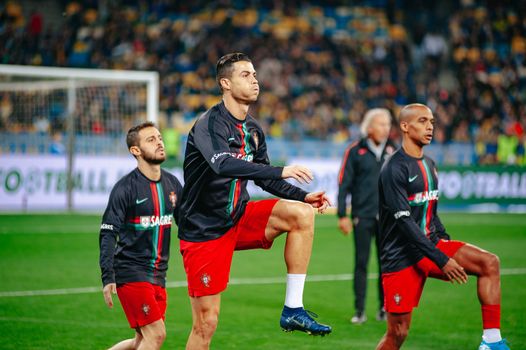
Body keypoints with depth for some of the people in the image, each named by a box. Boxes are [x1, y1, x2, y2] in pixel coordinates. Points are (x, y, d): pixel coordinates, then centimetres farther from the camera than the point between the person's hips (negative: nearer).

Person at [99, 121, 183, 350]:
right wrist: (107, 277, -22)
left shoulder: (172, 183, 8)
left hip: (157, 274, 7)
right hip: (130, 272, -7)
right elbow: (108, 234, -14)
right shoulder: (126, 187, -11)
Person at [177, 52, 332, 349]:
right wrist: (281, 171, -42)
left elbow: (263, 177, 19)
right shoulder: (210, 124, -17)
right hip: (204, 230, -7)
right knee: (206, 322, -7)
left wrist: (303, 196, 3)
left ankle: (293, 309, -12)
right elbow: (223, 165, -36)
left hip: (240, 219, 7)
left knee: (302, 213, -14)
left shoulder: (253, 130, 8)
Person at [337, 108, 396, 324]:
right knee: (361, 263, -2)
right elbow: (344, 183, 0)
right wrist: (342, 215, -4)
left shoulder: (393, 151, 8)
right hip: (362, 217, -2)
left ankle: (385, 308, 15)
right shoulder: (355, 151, -1)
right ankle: (359, 311, 3)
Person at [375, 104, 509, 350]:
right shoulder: (395, 168, -14)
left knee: (489, 263, -13)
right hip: (401, 256, -7)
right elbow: (404, 221, -20)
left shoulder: (429, 165, 13)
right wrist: (441, 260, -23)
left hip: (432, 245, 7)